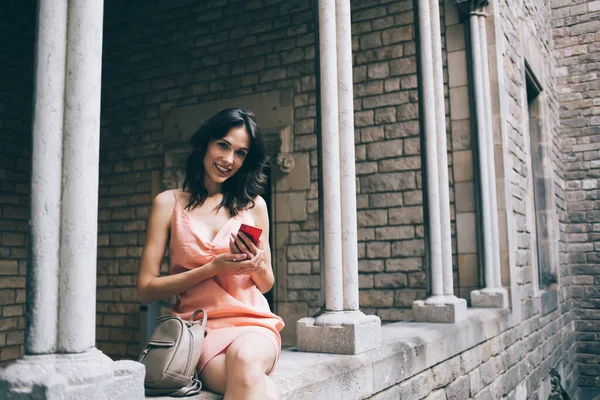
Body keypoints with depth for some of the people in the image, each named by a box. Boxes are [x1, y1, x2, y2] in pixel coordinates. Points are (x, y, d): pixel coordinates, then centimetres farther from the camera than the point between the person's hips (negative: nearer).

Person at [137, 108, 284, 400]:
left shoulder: (253, 204, 12)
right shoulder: (168, 203, 7)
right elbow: (146, 290, 1)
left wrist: (257, 264, -5)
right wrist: (212, 269, -10)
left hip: (252, 323, 2)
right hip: (200, 329, -2)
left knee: (244, 358, -36)